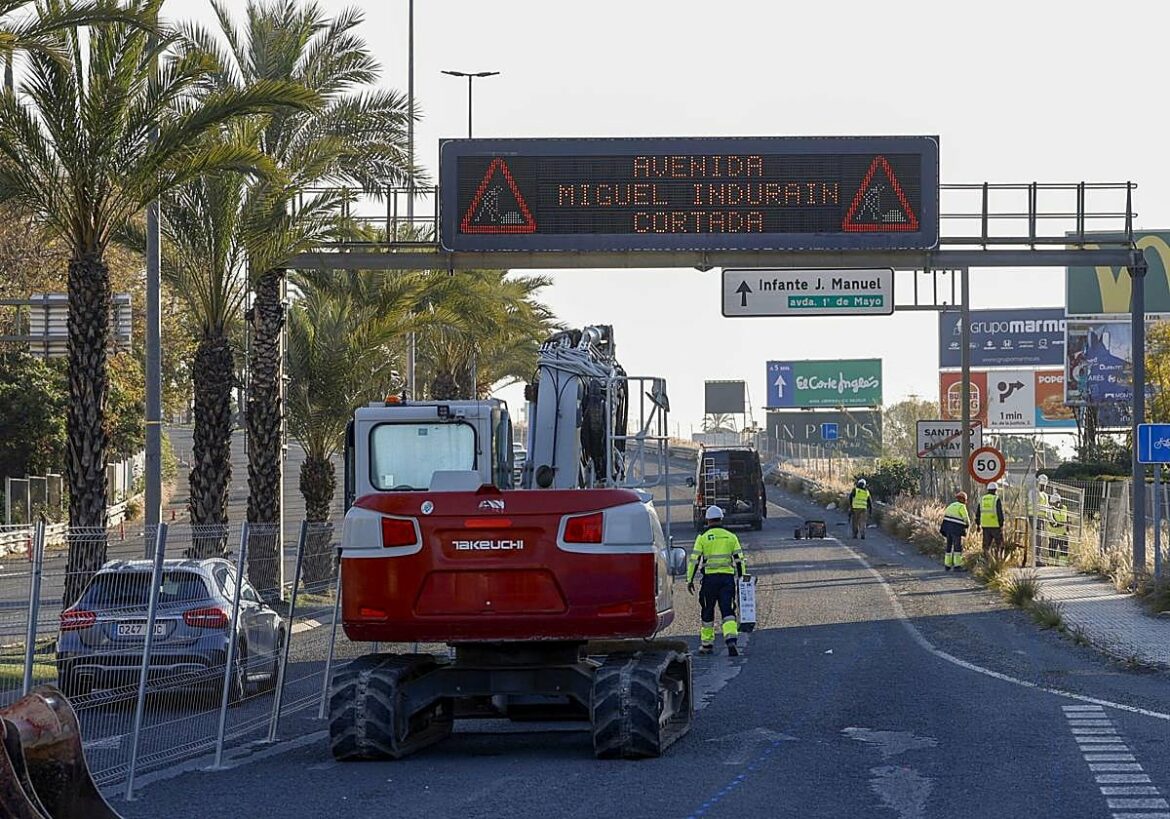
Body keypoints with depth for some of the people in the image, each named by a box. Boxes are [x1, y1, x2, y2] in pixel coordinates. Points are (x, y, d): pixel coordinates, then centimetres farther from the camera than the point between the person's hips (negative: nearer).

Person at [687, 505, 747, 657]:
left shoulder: (703, 537, 0)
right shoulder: (731, 537, 7)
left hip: (709, 578, -2)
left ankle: (707, 643, 22)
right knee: (727, 611, -1)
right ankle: (731, 640, -22)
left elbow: (694, 560, -2)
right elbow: (739, 559, 7)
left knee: (707, 612, 13)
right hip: (727, 578, 2)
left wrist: (690, 580, 5)